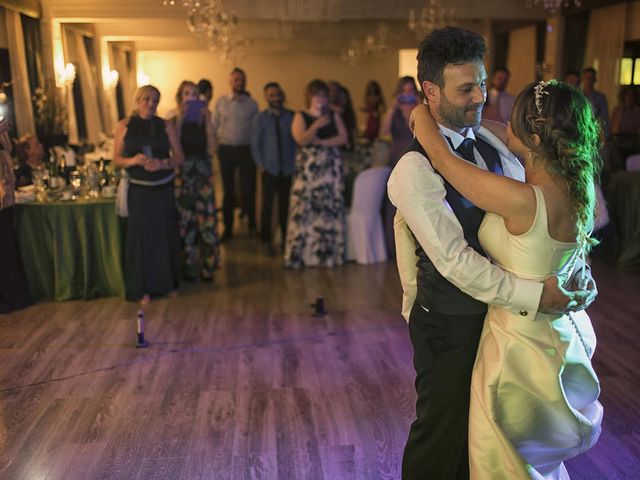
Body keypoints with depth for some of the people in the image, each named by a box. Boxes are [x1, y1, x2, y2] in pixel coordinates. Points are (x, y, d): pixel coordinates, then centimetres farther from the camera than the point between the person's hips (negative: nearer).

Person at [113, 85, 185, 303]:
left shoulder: (166, 126, 1)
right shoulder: (124, 126, 0)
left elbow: (179, 157, 0)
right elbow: (117, 159, 2)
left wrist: (162, 163, -19)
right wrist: (132, 160, -18)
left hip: (164, 189, 1)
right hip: (139, 190, -1)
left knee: (166, 234, 5)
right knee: (141, 235, -1)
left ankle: (168, 282, 23)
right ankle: (142, 288, 11)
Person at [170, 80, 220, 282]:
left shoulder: (203, 118, 7)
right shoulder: (174, 121, 1)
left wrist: (207, 122, -11)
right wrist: (180, 121, -16)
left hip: (203, 172, 2)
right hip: (182, 173, -1)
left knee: (207, 219, 0)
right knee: (185, 220, 2)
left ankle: (207, 265, 13)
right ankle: (188, 267, 14)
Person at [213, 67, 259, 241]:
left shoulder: (252, 104, 3)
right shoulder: (221, 102, 4)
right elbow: (214, 125, 6)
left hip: (246, 149, -1)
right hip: (226, 149, 1)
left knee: (248, 188, -1)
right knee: (228, 190, 8)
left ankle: (252, 225, 15)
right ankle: (228, 228, 16)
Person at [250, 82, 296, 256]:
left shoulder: (291, 117, 3)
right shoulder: (260, 118, 1)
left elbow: (296, 142, 6)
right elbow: (255, 145, 2)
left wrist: (294, 164, -1)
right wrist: (262, 166, -3)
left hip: (287, 170, 1)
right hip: (269, 170, -1)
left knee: (285, 206, 6)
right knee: (267, 206, 1)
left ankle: (286, 240, 18)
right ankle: (267, 242, 12)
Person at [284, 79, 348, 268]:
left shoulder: (334, 116, 14)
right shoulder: (301, 116, 7)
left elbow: (343, 138, 2)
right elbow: (301, 140, -7)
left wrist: (321, 141, -9)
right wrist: (316, 125, -16)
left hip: (331, 168, 2)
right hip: (307, 168, -2)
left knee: (331, 209, -2)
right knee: (304, 210, -6)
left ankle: (329, 253, 5)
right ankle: (301, 255, -1)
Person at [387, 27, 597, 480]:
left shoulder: (489, 141, 1)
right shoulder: (414, 171, -23)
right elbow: (455, 261, -27)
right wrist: (534, 295, -28)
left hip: (498, 309, 7)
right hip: (450, 324, -7)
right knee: (442, 431, 14)